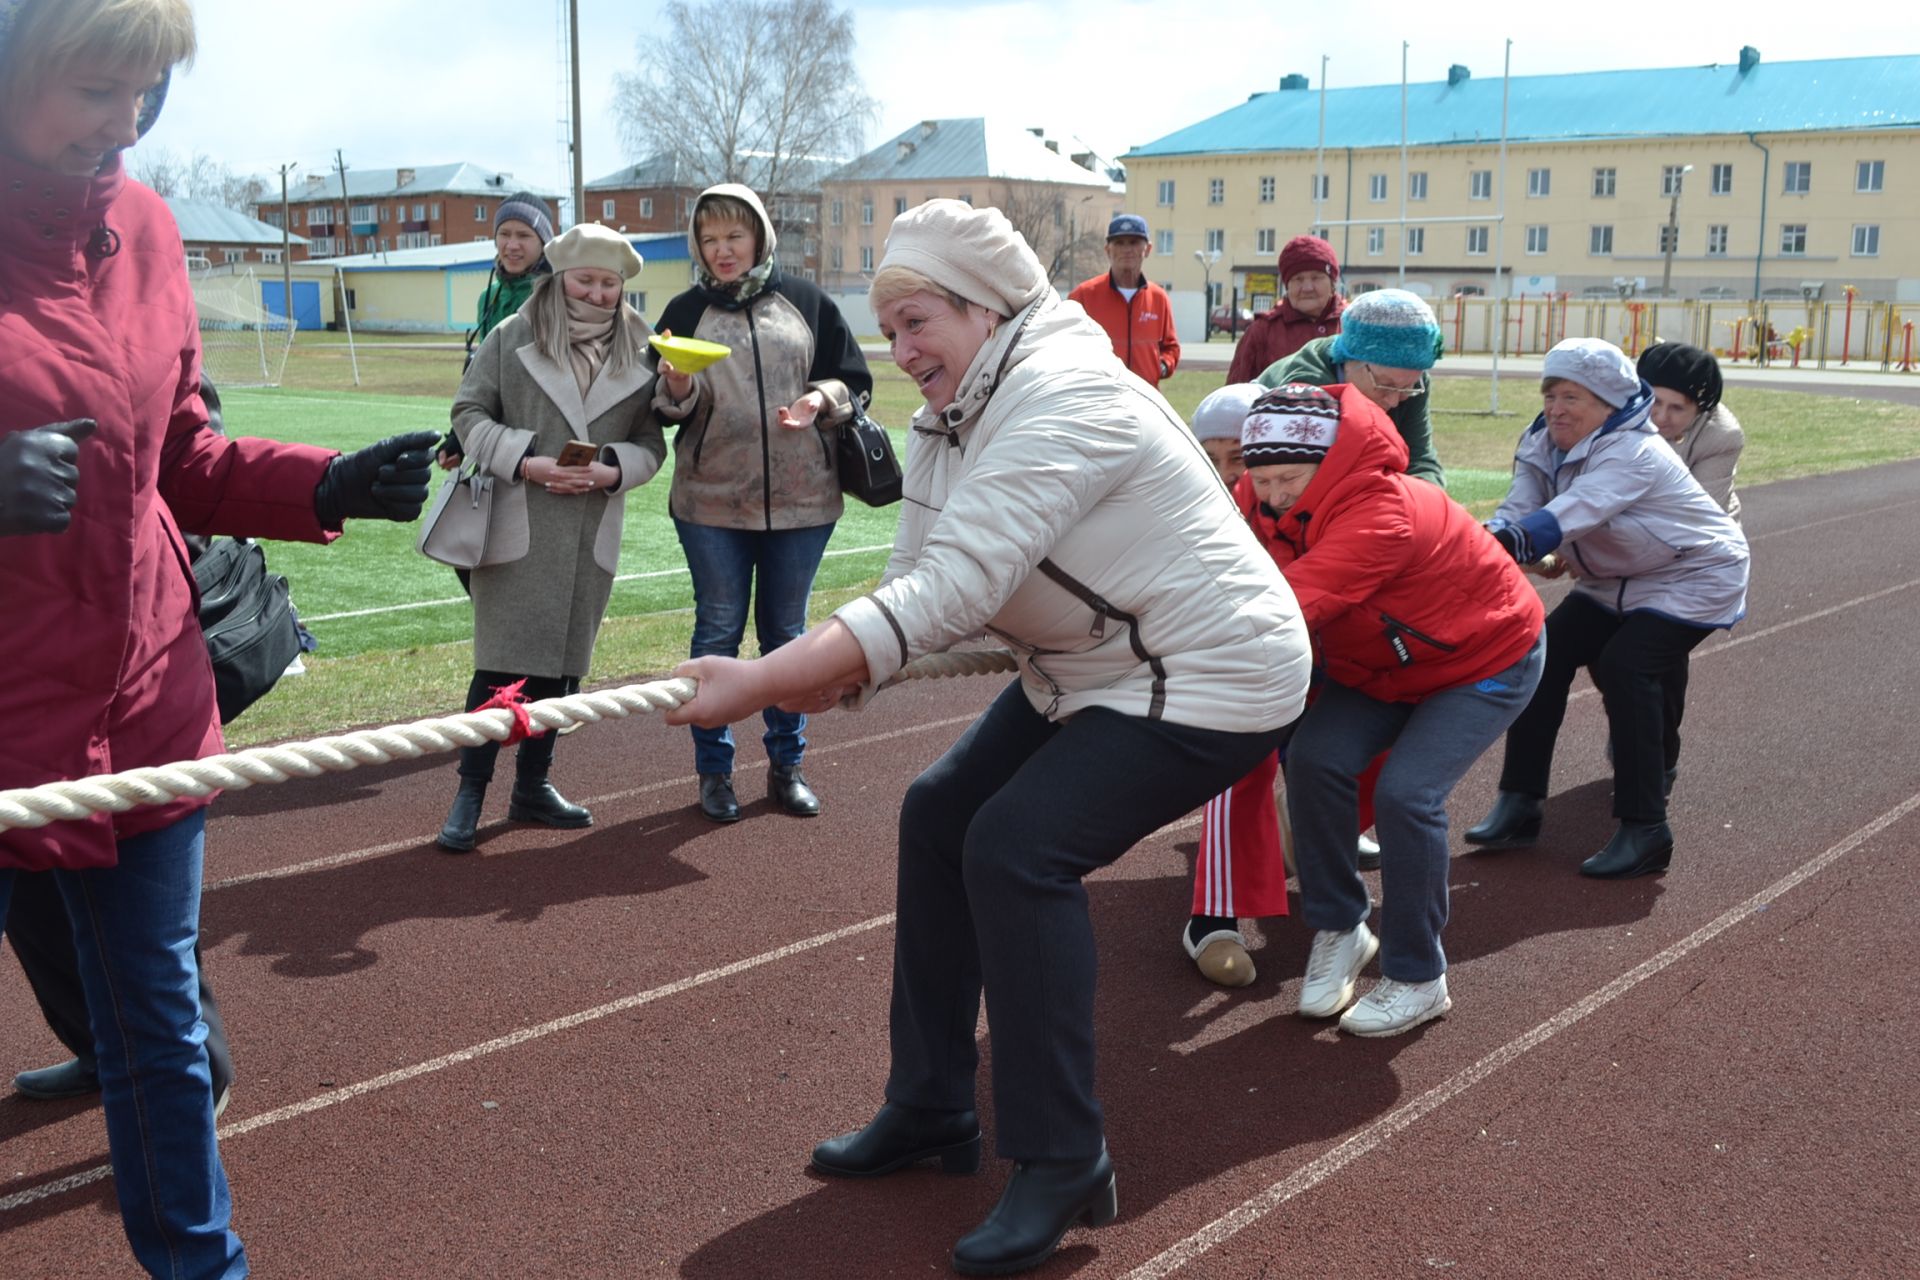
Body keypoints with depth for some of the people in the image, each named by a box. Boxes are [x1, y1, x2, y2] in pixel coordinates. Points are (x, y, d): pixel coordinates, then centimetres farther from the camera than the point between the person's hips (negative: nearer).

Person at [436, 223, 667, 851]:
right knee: (502, 663, -6)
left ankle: (533, 786, 24)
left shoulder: (640, 352, 5)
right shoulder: (512, 337, -1)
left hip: (592, 533, 3)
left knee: (562, 663, 11)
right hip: (518, 527, -3)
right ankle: (470, 793, 4)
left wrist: (612, 470, -12)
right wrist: (526, 462, -14)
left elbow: (651, 443, 8)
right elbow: (469, 413, -1)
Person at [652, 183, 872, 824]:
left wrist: (822, 398, -15)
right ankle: (713, 770, 16)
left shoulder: (806, 302, 4)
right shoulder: (685, 311, 5)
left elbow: (855, 381, 6)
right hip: (711, 502, 0)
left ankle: (787, 764, 22)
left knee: (787, 632, 10)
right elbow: (663, 410, 3)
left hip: (801, 499, 0)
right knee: (717, 632, 5)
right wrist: (676, 390, -19)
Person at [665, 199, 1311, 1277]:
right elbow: (918, 589, -7)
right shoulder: (949, 426, 2)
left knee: (1017, 847, -21)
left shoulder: (1062, 401, -28)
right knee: (940, 817, 6)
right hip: (1090, 671, 10)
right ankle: (932, 1111, 19)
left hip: (1212, 677, -10)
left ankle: (1064, 1165, -7)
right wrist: (833, 672, -29)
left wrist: (761, 684, -39)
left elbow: (949, 593, -36)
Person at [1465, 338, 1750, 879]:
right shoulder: (1546, 447, -5)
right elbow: (1518, 509, -19)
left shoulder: (1630, 451, -31)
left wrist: (1502, 545, -61)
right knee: (1547, 651, -7)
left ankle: (1645, 831, -17)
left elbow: (1570, 515, -46)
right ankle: (1520, 803, -1)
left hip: (1693, 577, -8)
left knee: (1625, 665, -26)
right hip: (1615, 582, 8)